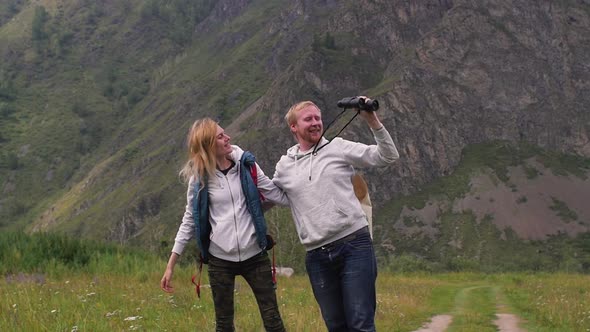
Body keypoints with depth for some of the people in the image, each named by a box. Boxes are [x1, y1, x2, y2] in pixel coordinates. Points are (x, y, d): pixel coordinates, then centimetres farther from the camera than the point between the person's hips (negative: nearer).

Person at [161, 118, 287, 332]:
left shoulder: (246, 166, -2)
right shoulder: (199, 179, -5)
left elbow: (279, 196, 1)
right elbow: (189, 221, 2)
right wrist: (171, 265, 1)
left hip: (254, 255, 1)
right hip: (220, 260, -1)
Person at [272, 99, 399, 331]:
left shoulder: (338, 147, 5)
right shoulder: (284, 166, 13)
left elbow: (387, 157, -1)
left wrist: (372, 121, -11)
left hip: (354, 245, -3)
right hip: (317, 256, 3)